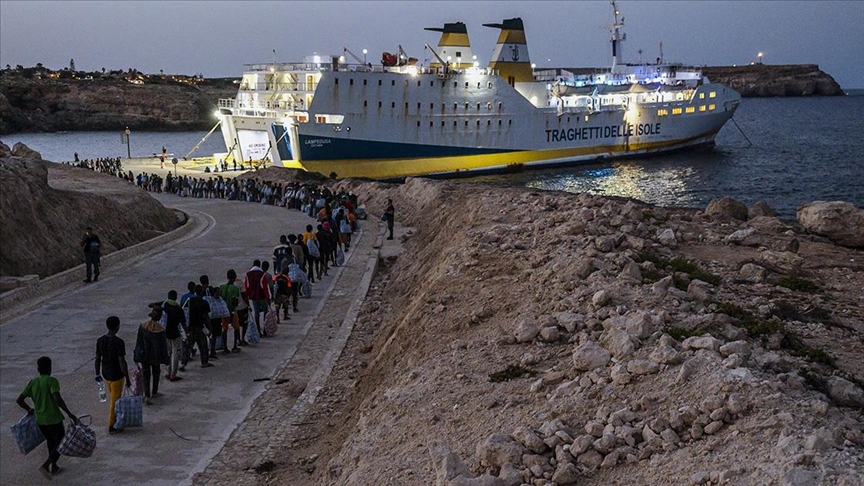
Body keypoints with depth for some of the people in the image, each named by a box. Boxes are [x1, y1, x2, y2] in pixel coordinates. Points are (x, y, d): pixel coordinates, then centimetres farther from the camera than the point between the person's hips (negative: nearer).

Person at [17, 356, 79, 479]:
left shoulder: (32, 383, 3)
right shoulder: (52, 381, -14)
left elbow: (20, 400, 5)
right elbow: (57, 399, -26)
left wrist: (29, 410, 22)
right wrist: (69, 414, -23)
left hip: (39, 420, 6)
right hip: (54, 419, -6)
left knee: (51, 441, 26)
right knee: (61, 443, 8)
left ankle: (53, 466, 36)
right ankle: (45, 466, -9)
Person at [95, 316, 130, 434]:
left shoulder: (100, 340, -4)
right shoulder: (119, 342, -23)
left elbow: (97, 359, 5)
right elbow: (122, 362, -21)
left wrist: (97, 374, 17)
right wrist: (127, 379, -12)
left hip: (105, 374, 6)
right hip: (116, 375, -6)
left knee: (112, 398, 24)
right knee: (115, 401, 7)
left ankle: (114, 420, 36)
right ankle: (111, 426, 15)